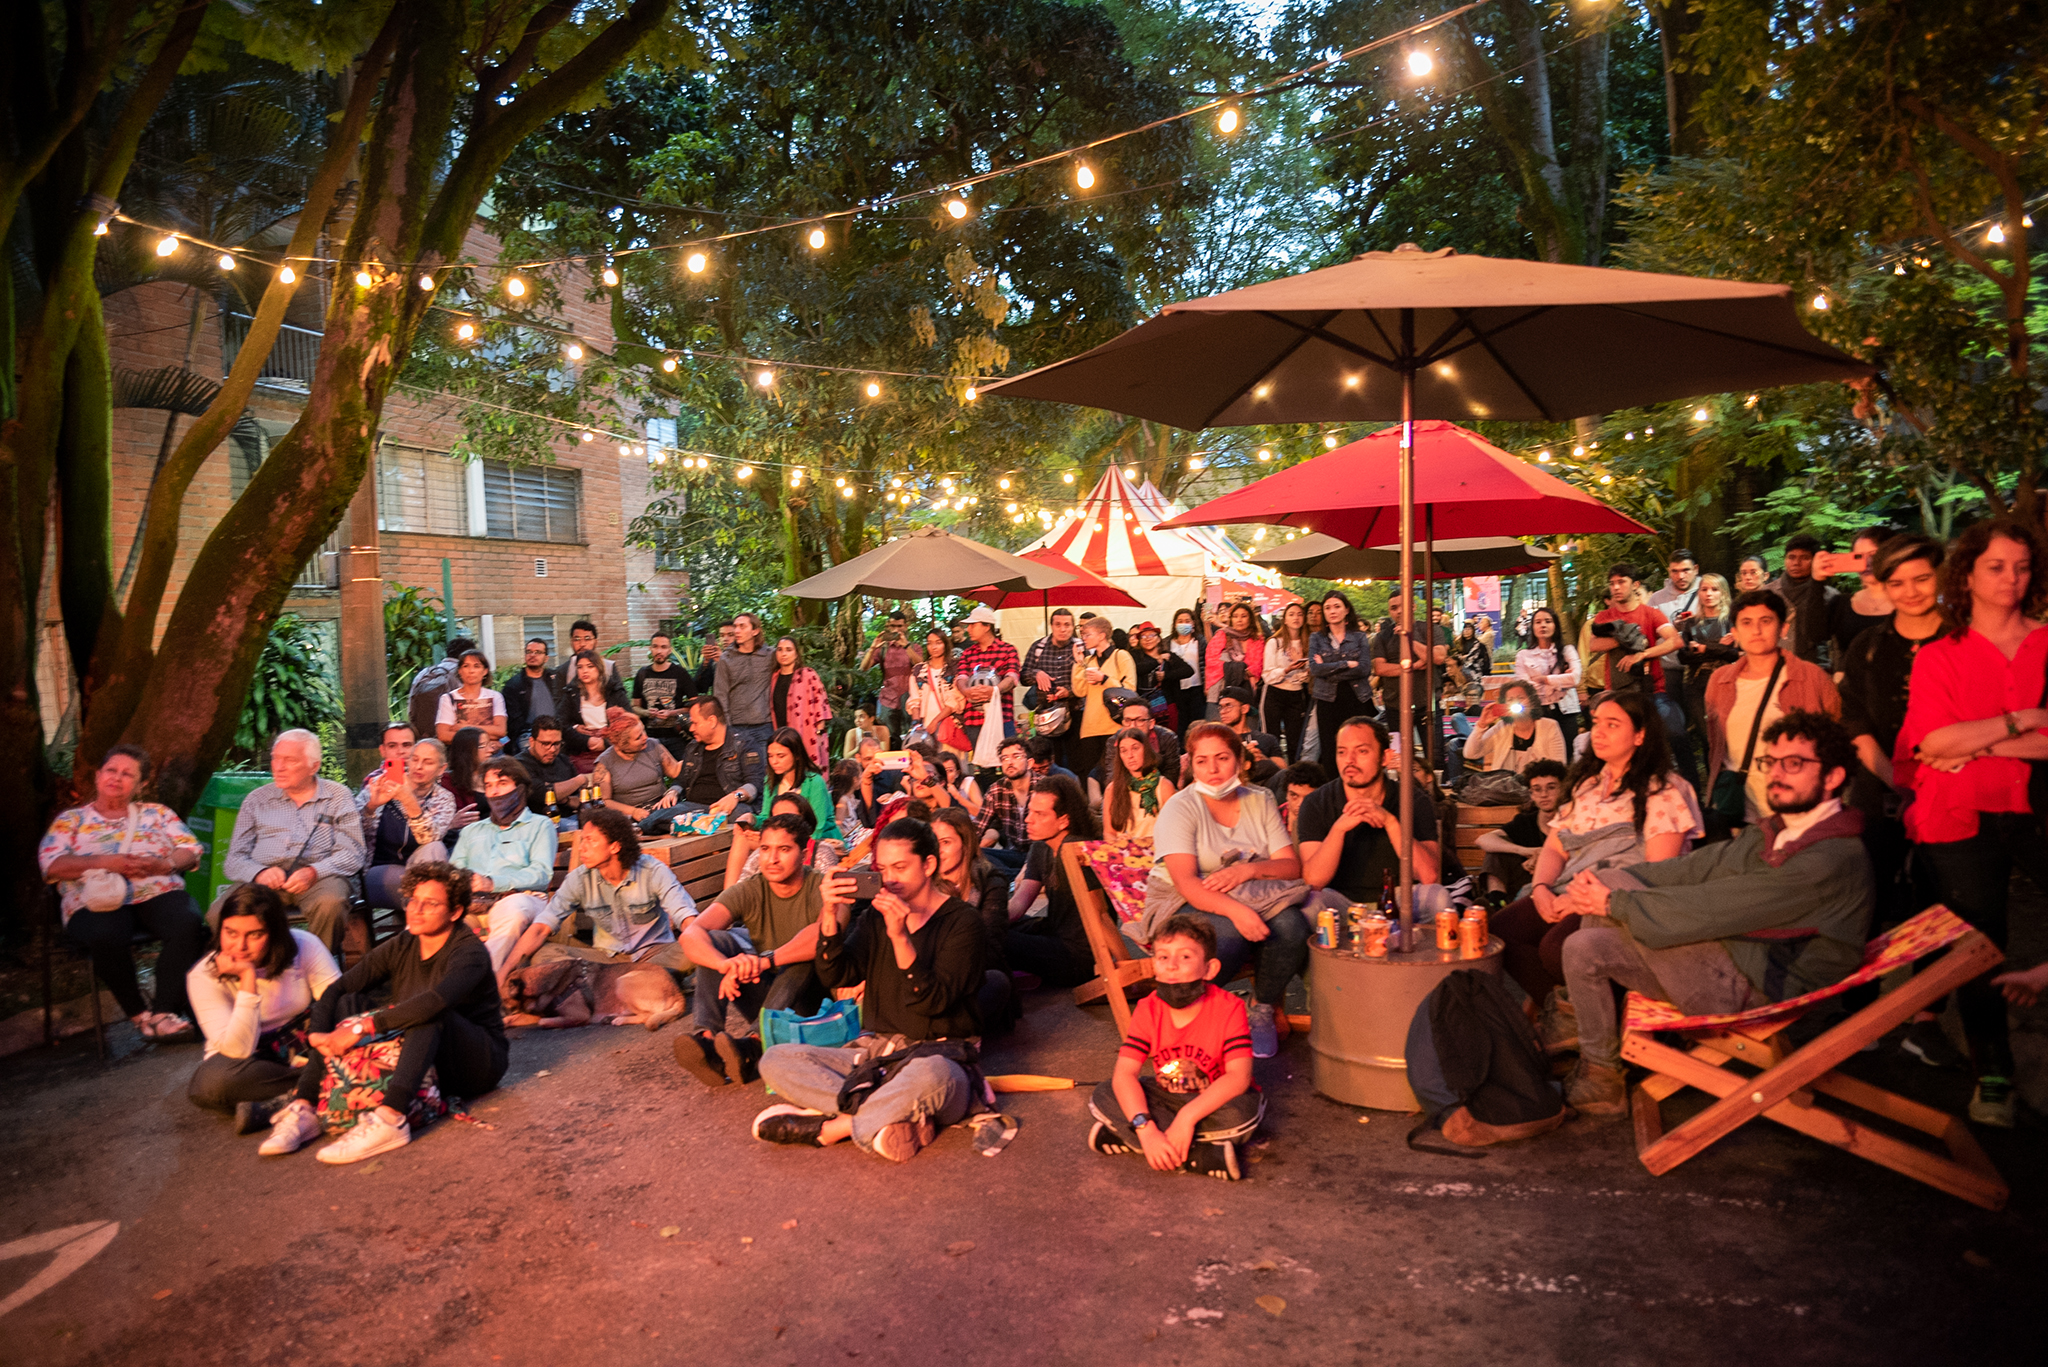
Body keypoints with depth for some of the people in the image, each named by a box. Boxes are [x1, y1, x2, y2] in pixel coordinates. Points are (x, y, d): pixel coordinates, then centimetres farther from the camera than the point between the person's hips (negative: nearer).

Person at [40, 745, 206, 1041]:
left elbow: (191, 851, 13)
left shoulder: (157, 813, 24)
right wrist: (106, 863, -11)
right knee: (106, 937, -37)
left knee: (187, 924, -33)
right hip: (99, 899, -1)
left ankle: (165, 1010, -29)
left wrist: (164, 864, -10)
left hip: (158, 892, 1)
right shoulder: (70, 820, 20)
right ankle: (140, 1014, -20)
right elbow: (52, 865, 3)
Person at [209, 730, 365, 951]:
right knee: (219, 913, -27)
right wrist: (259, 873, -10)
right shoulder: (256, 800, 20)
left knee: (330, 903, -37)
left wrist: (313, 872, -17)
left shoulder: (338, 796, 13)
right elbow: (234, 859, 14)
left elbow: (352, 854, 2)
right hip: (263, 879, 3)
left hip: (319, 876, -2)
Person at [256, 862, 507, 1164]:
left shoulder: (470, 952, -19)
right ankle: (303, 1108, -20)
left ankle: (389, 1121, -46)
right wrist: (318, 1034, -22)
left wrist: (362, 1027, -38)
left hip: (478, 1063, -6)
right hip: (420, 1062, 6)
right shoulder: (401, 947, 1)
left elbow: (436, 1000, -39)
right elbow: (336, 988, -4)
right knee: (349, 1003, -8)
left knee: (431, 1013, -35)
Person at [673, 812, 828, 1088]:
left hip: (808, 996, -3)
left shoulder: (822, 887, -15)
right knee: (715, 939, -17)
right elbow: (690, 935, -22)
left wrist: (765, 960, -49)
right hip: (760, 990, 4)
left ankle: (754, 1045, -46)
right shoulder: (749, 891, -6)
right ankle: (706, 1039, -36)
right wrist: (727, 964, -44)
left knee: (805, 954, -33)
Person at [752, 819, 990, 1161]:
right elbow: (835, 977, 0)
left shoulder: (960, 921, -4)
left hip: (940, 1056, -5)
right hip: (875, 1051, 6)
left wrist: (901, 937, -28)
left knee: (928, 1074, -42)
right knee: (776, 1060, -14)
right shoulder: (877, 917, 13)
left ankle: (825, 1128, -20)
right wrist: (830, 918, -15)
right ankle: (891, 1116, -25)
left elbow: (933, 1001, -17)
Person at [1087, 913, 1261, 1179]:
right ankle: (1201, 1155, -26)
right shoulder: (1148, 1010, -13)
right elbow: (1124, 1074, -20)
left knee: (1241, 1113, -37)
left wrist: (1187, 1116, -38)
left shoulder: (1229, 1009, -22)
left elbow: (1239, 1077, -30)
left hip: (1216, 1101, -3)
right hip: (1168, 1097, 3)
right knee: (1103, 1096, -18)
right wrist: (1146, 1129, -36)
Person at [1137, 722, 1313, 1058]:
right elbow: (1185, 881, -20)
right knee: (1228, 935, -36)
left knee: (1291, 927, -28)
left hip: (1253, 900, 4)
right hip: (1186, 907, -4)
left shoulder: (1260, 801, 9)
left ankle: (1264, 1008, -2)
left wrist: (1248, 869, -21)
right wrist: (1235, 909, -37)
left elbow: (1292, 866, 1)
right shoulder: (1180, 807, -6)